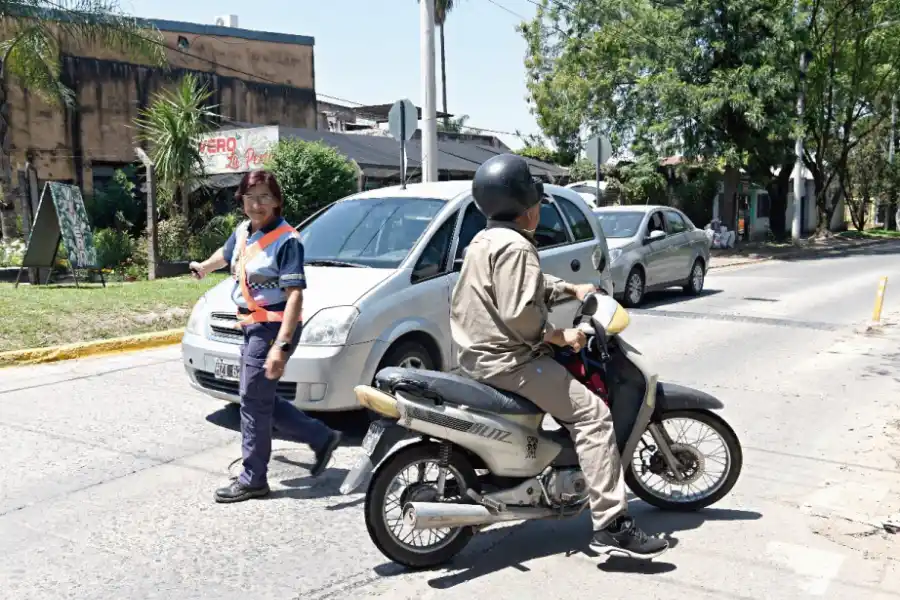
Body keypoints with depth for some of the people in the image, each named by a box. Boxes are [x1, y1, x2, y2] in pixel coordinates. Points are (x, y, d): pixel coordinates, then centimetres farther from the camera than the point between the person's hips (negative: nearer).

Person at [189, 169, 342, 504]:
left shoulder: (286, 240, -17)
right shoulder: (242, 232, 8)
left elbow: (295, 295, -24)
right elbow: (226, 254, 32)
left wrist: (281, 346, -31)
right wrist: (203, 268, 52)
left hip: (273, 327, -9)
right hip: (251, 326, 9)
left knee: (254, 402, -2)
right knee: (263, 400, 13)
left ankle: (253, 479, 12)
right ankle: (322, 438, 26)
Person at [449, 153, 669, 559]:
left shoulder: (486, 240, 16)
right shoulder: (514, 246, -17)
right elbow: (520, 313, -26)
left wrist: (571, 289, 19)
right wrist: (560, 337, -13)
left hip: (481, 353, 11)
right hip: (508, 361, -11)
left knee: (567, 375, 31)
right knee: (592, 415, -14)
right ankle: (611, 526, -17)